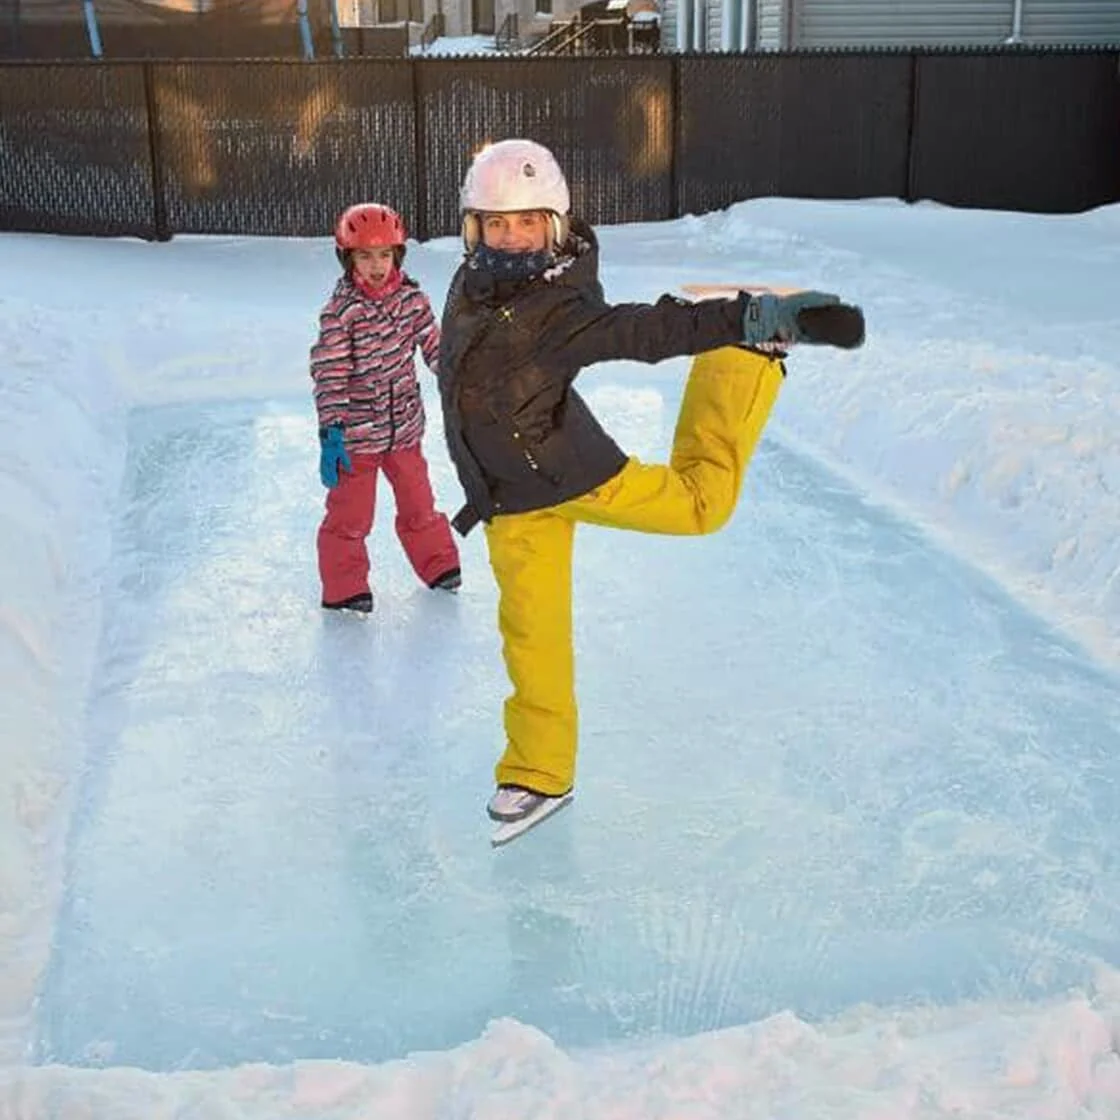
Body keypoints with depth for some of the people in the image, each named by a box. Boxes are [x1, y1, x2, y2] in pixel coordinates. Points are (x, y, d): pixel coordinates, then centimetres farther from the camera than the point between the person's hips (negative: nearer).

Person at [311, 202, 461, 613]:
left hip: (404, 425, 5)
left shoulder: (411, 296, -3)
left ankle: (438, 564, 38)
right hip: (356, 432, -5)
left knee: (417, 502, 19)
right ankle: (344, 587, 18)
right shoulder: (340, 311, -17)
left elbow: (433, 344, 8)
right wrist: (330, 432, -26)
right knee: (350, 513, 4)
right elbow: (328, 374, -20)